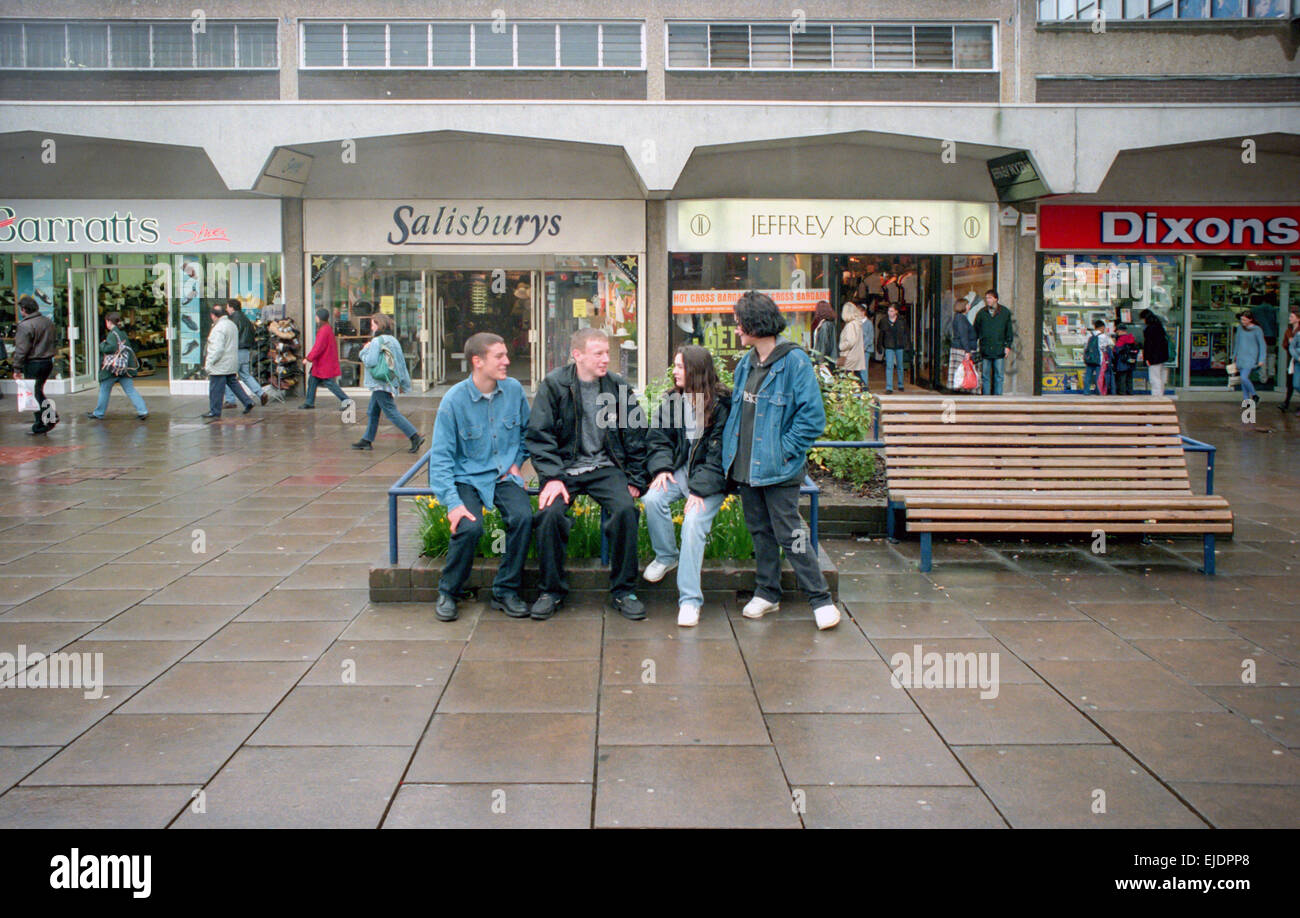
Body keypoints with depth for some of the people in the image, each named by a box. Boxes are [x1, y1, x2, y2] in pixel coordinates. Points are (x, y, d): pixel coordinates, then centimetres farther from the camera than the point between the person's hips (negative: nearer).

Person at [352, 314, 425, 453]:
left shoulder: (377, 341, -14)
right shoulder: (393, 340, 11)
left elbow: (370, 362, -22)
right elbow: (401, 362, 13)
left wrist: (365, 350, -3)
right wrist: (403, 384, 19)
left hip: (380, 384, -9)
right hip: (391, 382, 9)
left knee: (392, 413, -9)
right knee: (372, 412, 18)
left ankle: (415, 437, -17)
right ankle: (367, 440, 26)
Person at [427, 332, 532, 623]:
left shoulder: (513, 389, 0)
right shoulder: (454, 399, -11)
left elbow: (527, 430, 21)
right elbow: (441, 457, -11)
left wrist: (517, 462, 7)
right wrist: (453, 502, -22)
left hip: (504, 476, 3)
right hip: (468, 477, -3)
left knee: (523, 517, -26)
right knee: (469, 527, -29)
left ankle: (506, 591, -7)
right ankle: (448, 593, -3)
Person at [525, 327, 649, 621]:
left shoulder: (619, 387, 4)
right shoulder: (554, 385, -3)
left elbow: (635, 437, 11)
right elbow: (538, 435, -4)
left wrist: (635, 480, 4)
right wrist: (552, 477, -14)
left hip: (605, 467, 1)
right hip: (565, 467, -1)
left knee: (626, 509, -27)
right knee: (550, 512, -29)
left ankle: (623, 591, -10)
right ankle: (552, 590, -7)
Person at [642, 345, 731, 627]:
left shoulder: (722, 404, -9)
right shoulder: (671, 400, 8)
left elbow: (719, 453, -12)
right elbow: (658, 438, 10)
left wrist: (700, 489, -20)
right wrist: (662, 468, -10)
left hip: (711, 477, -5)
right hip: (679, 469, 5)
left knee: (693, 522, -27)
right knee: (653, 499, -25)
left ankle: (690, 600, -22)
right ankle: (666, 556, 3)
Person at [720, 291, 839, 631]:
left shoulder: (794, 361, -12)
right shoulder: (746, 363, 11)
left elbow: (812, 417, -14)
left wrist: (783, 450, -15)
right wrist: (730, 451, 11)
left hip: (778, 469, -7)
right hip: (745, 467, 7)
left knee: (790, 535, -5)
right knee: (760, 531, 15)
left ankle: (820, 598, 6)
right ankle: (767, 593, 27)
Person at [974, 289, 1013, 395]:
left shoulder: (1005, 313, 4)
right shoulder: (982, 313, 6)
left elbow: (1009, 331, 9)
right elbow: (975, 331, 10)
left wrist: (1008, 346, 2)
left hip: (999, 350, -1)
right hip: (985, 350, 1)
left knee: (999, 376, 1)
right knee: (985, 376, 5)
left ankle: (997, 395, 7)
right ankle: (986, 396, 10)